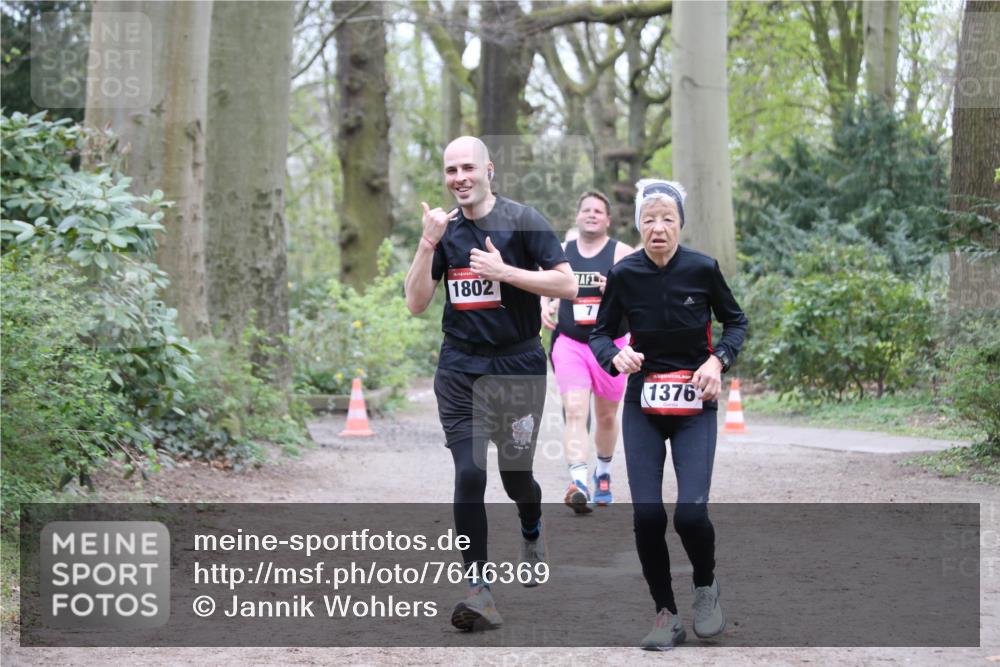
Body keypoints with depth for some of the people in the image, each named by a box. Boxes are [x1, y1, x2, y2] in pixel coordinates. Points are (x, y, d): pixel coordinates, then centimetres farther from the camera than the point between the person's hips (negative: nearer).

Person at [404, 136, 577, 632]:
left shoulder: (521, 221, -6)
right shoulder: (445, 228, 6)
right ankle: (478, 591, -9)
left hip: (518, 366, -2)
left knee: (515, 475, 7)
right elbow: (416, 304, 1)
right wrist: (428, 243, -11)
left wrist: (503, 271, -19)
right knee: (469, 474, -10)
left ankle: (531, 533, 43)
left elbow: (567, 284, -11)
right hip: (460, 369, 2)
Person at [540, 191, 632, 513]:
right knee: (574, 411, -17)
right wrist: (545, 306, -4)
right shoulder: (561, 252, 5)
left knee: (606, 416, 15)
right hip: (569, 343, 0)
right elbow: (546, 287, 18)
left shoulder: (621, 253, -3)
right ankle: (578, 482, -29)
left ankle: (603, 473, 39)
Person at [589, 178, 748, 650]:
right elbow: (600, 333, 4)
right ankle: (665, 614, 9)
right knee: (647, 513, -9)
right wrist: (616, 355, -18)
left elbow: (735, 321, 5)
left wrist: (718, 361, -13)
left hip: (694, 406, -1)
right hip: (643, 406, 1)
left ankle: (706, 587, 16)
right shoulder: (624, 274, -7)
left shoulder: (702, 269, -9)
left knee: (691, 512, -15)